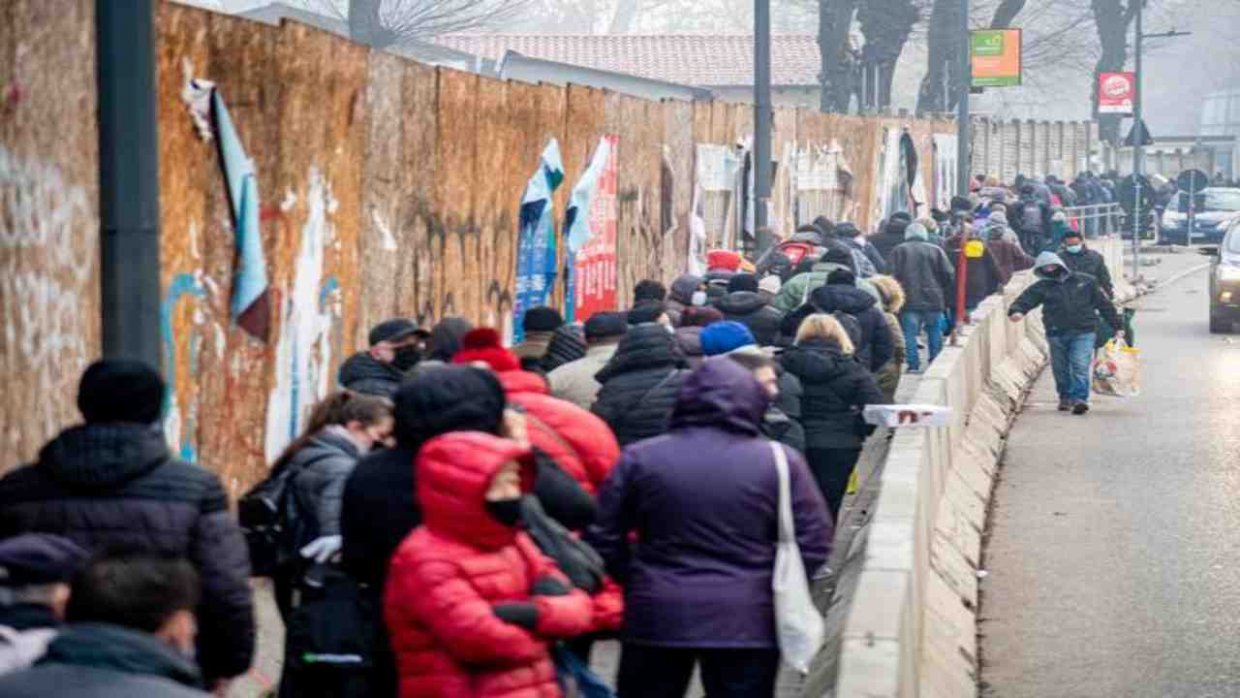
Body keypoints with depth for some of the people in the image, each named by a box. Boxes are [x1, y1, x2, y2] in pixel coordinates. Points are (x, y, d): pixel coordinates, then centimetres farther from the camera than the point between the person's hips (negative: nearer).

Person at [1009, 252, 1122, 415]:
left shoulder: (1086, 282, 7)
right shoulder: (1041, 287, 6)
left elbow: (1104, 304, 11)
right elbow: (1025, 300, -7)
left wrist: (1117, 327, 11)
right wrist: (1016, 311, -31)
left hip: (1083, 333, -2)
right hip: (1057, 334, 2)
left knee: (1080, 366, -14)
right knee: (1060, 369, 8)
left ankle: (1080, 398, -16)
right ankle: (1065, 397, 25)